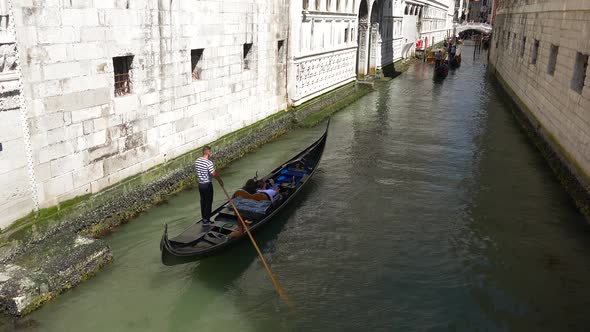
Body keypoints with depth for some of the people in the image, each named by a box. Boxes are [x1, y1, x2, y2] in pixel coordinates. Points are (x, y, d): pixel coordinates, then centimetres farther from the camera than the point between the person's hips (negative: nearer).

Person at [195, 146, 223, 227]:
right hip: (207, 185, -7)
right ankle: (206, 221, 9)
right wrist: (220, 180, -5)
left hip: (200, 184, 7)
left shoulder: (197, 161, 2)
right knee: (208, 202, 4)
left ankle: (204, 219, 26)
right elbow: (214, 174, -20)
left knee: (203, 202, 16)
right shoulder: (209, 162, -22)